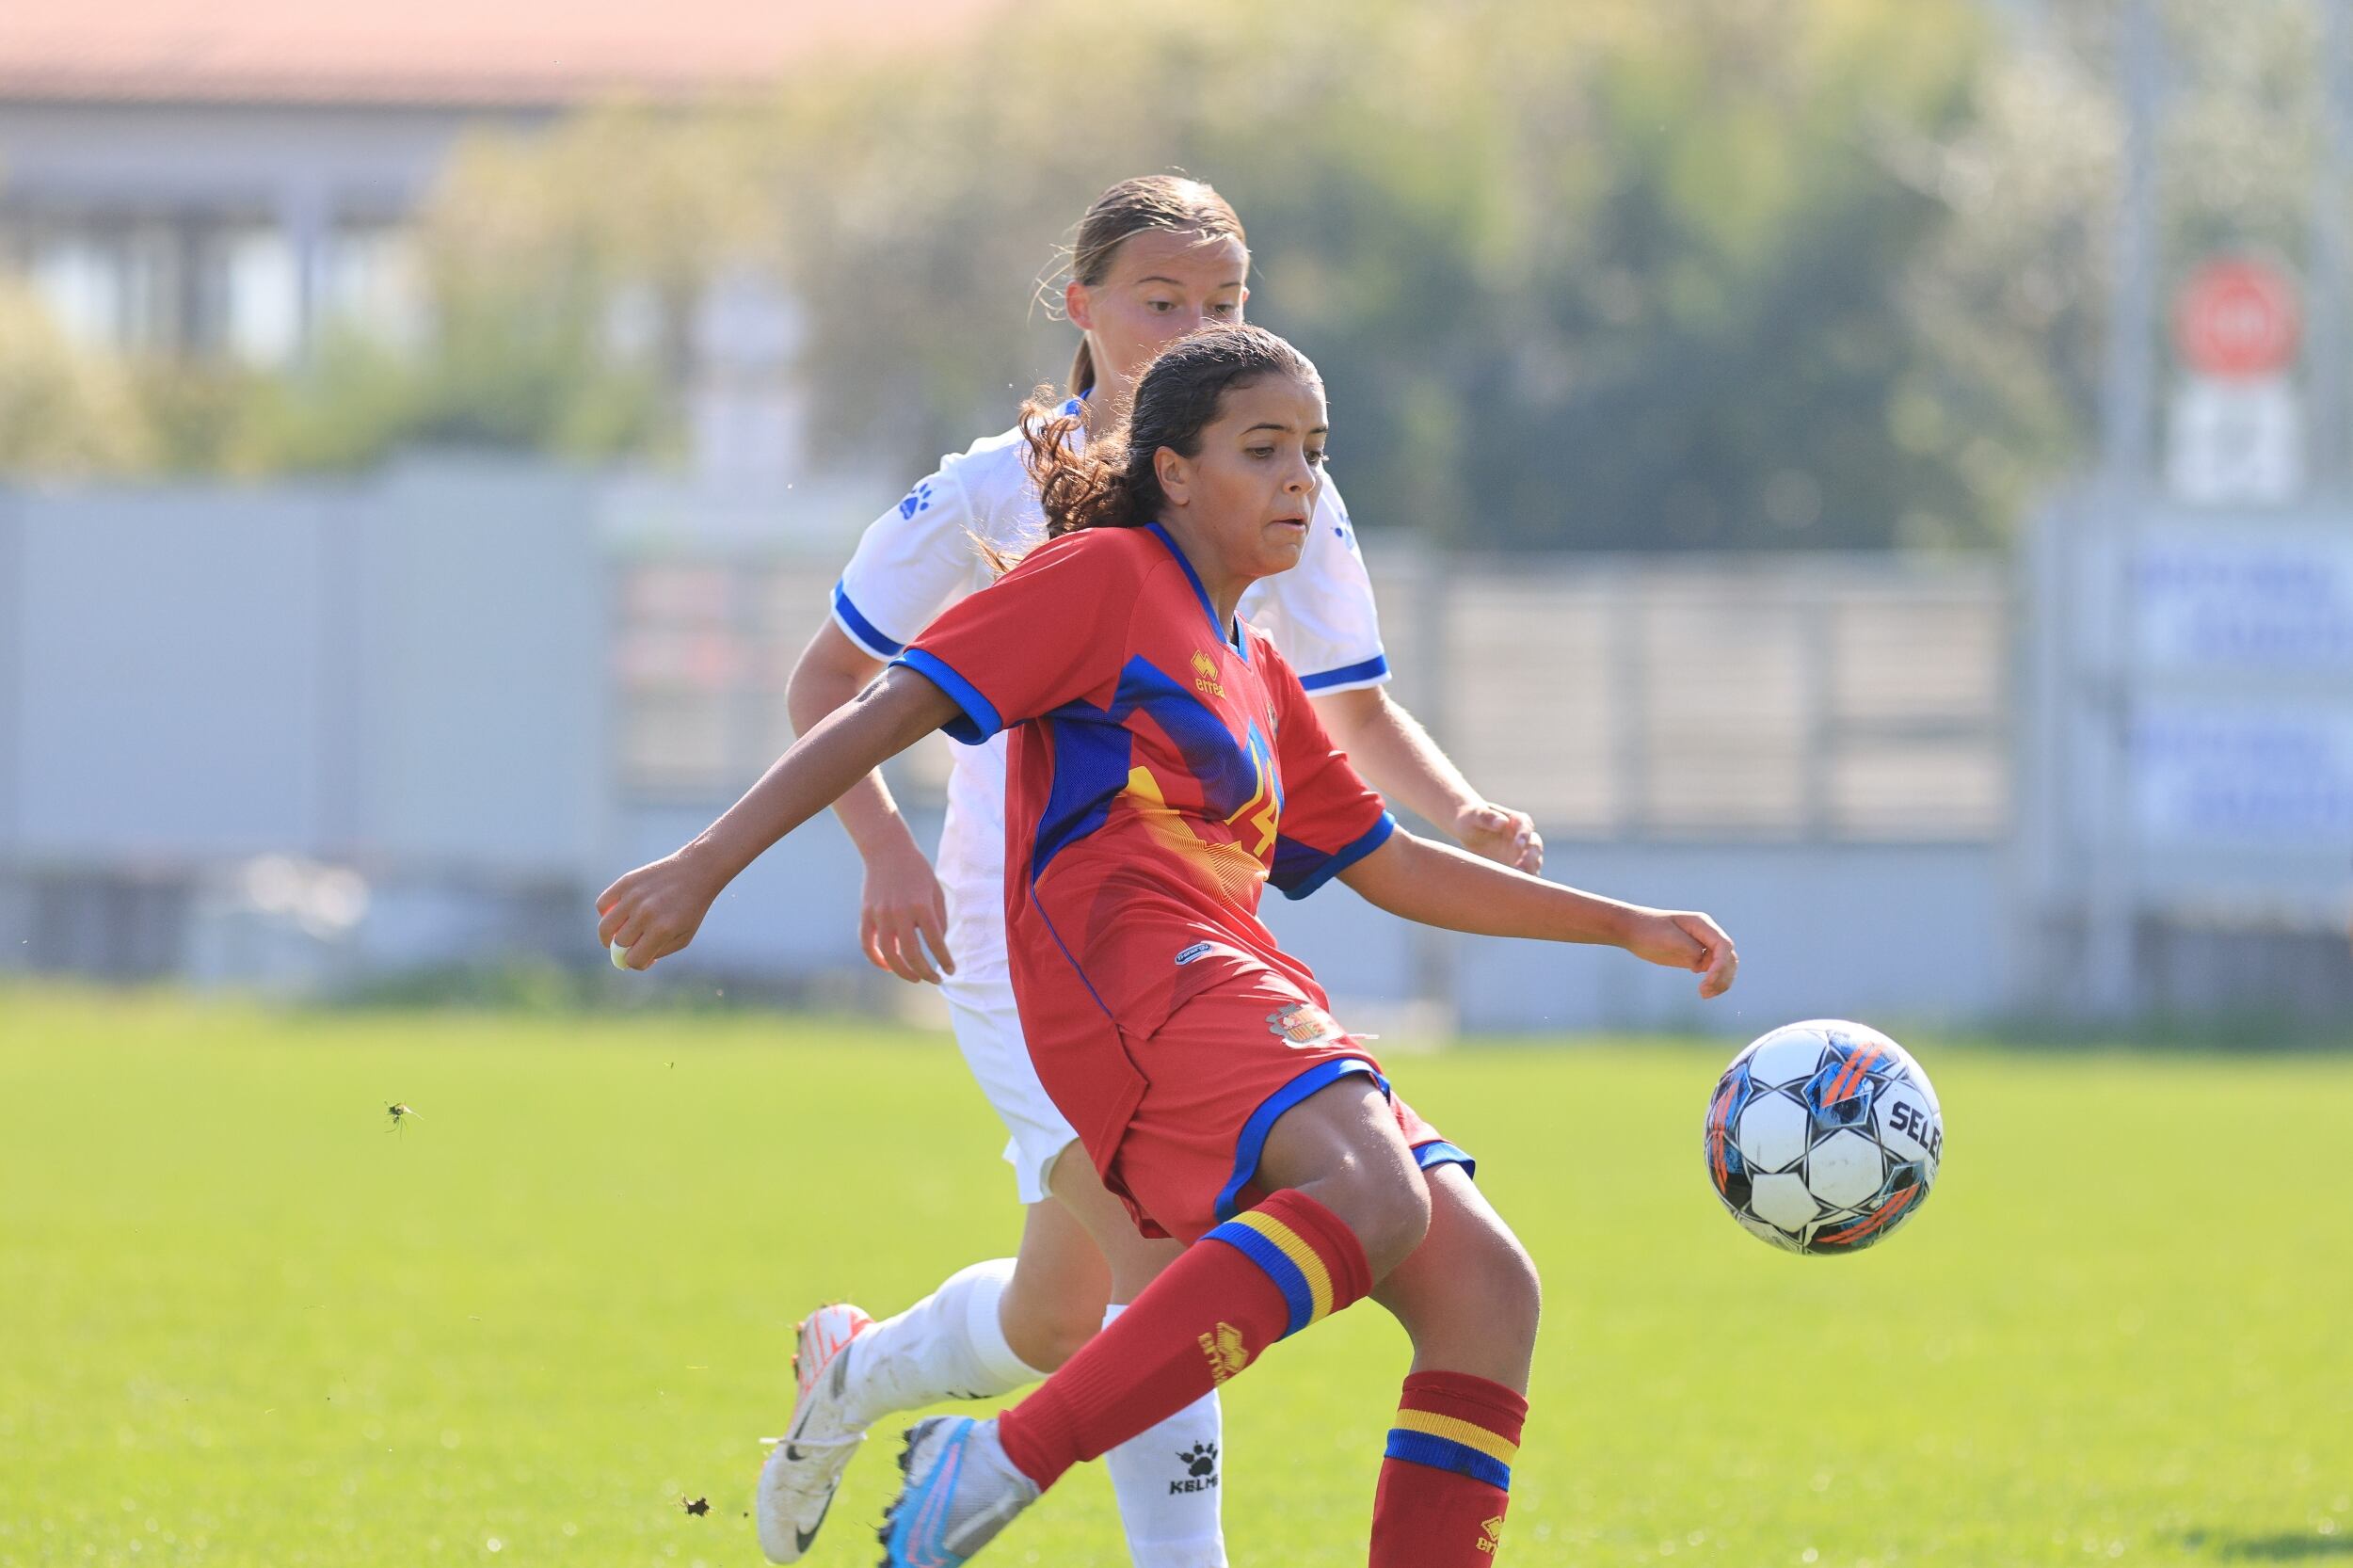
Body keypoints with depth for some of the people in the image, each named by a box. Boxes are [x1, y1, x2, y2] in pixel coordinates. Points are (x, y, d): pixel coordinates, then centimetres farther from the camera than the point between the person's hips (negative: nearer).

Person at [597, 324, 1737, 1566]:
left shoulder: (1257, 675, 32)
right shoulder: (1105, 578, 7)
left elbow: (1391, 866, 39)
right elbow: (894, 709, 0)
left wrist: (1627, 927, 36)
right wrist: (706, 866, -10)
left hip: (1250, 999, 9)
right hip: (1131, 964, -9)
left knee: (1485, 1289, -5)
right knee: (1377, 1196, -33)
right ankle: (998, 1468, -37)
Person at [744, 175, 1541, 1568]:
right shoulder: (1000, 493, -8)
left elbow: (1357, 716, 11)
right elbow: (830, 681, 0)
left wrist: (1465, 814, -9)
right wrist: (889, 852, -15)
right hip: (1021, 933, -5)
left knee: (1059, 1321, 11)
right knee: (1161, 1248, -24)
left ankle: (855, 1372, 41)